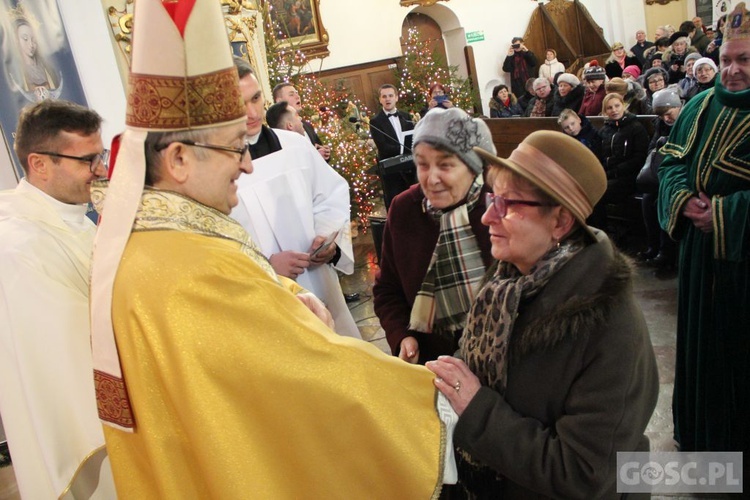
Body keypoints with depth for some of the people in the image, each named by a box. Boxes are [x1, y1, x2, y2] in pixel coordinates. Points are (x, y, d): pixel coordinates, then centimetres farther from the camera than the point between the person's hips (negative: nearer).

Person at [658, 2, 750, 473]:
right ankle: (702, 428, 36)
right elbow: (671, 161, 8)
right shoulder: (701, 105, 6)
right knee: (701, 336, 16)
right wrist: (683, 198, -11)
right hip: (699, 245, 5)